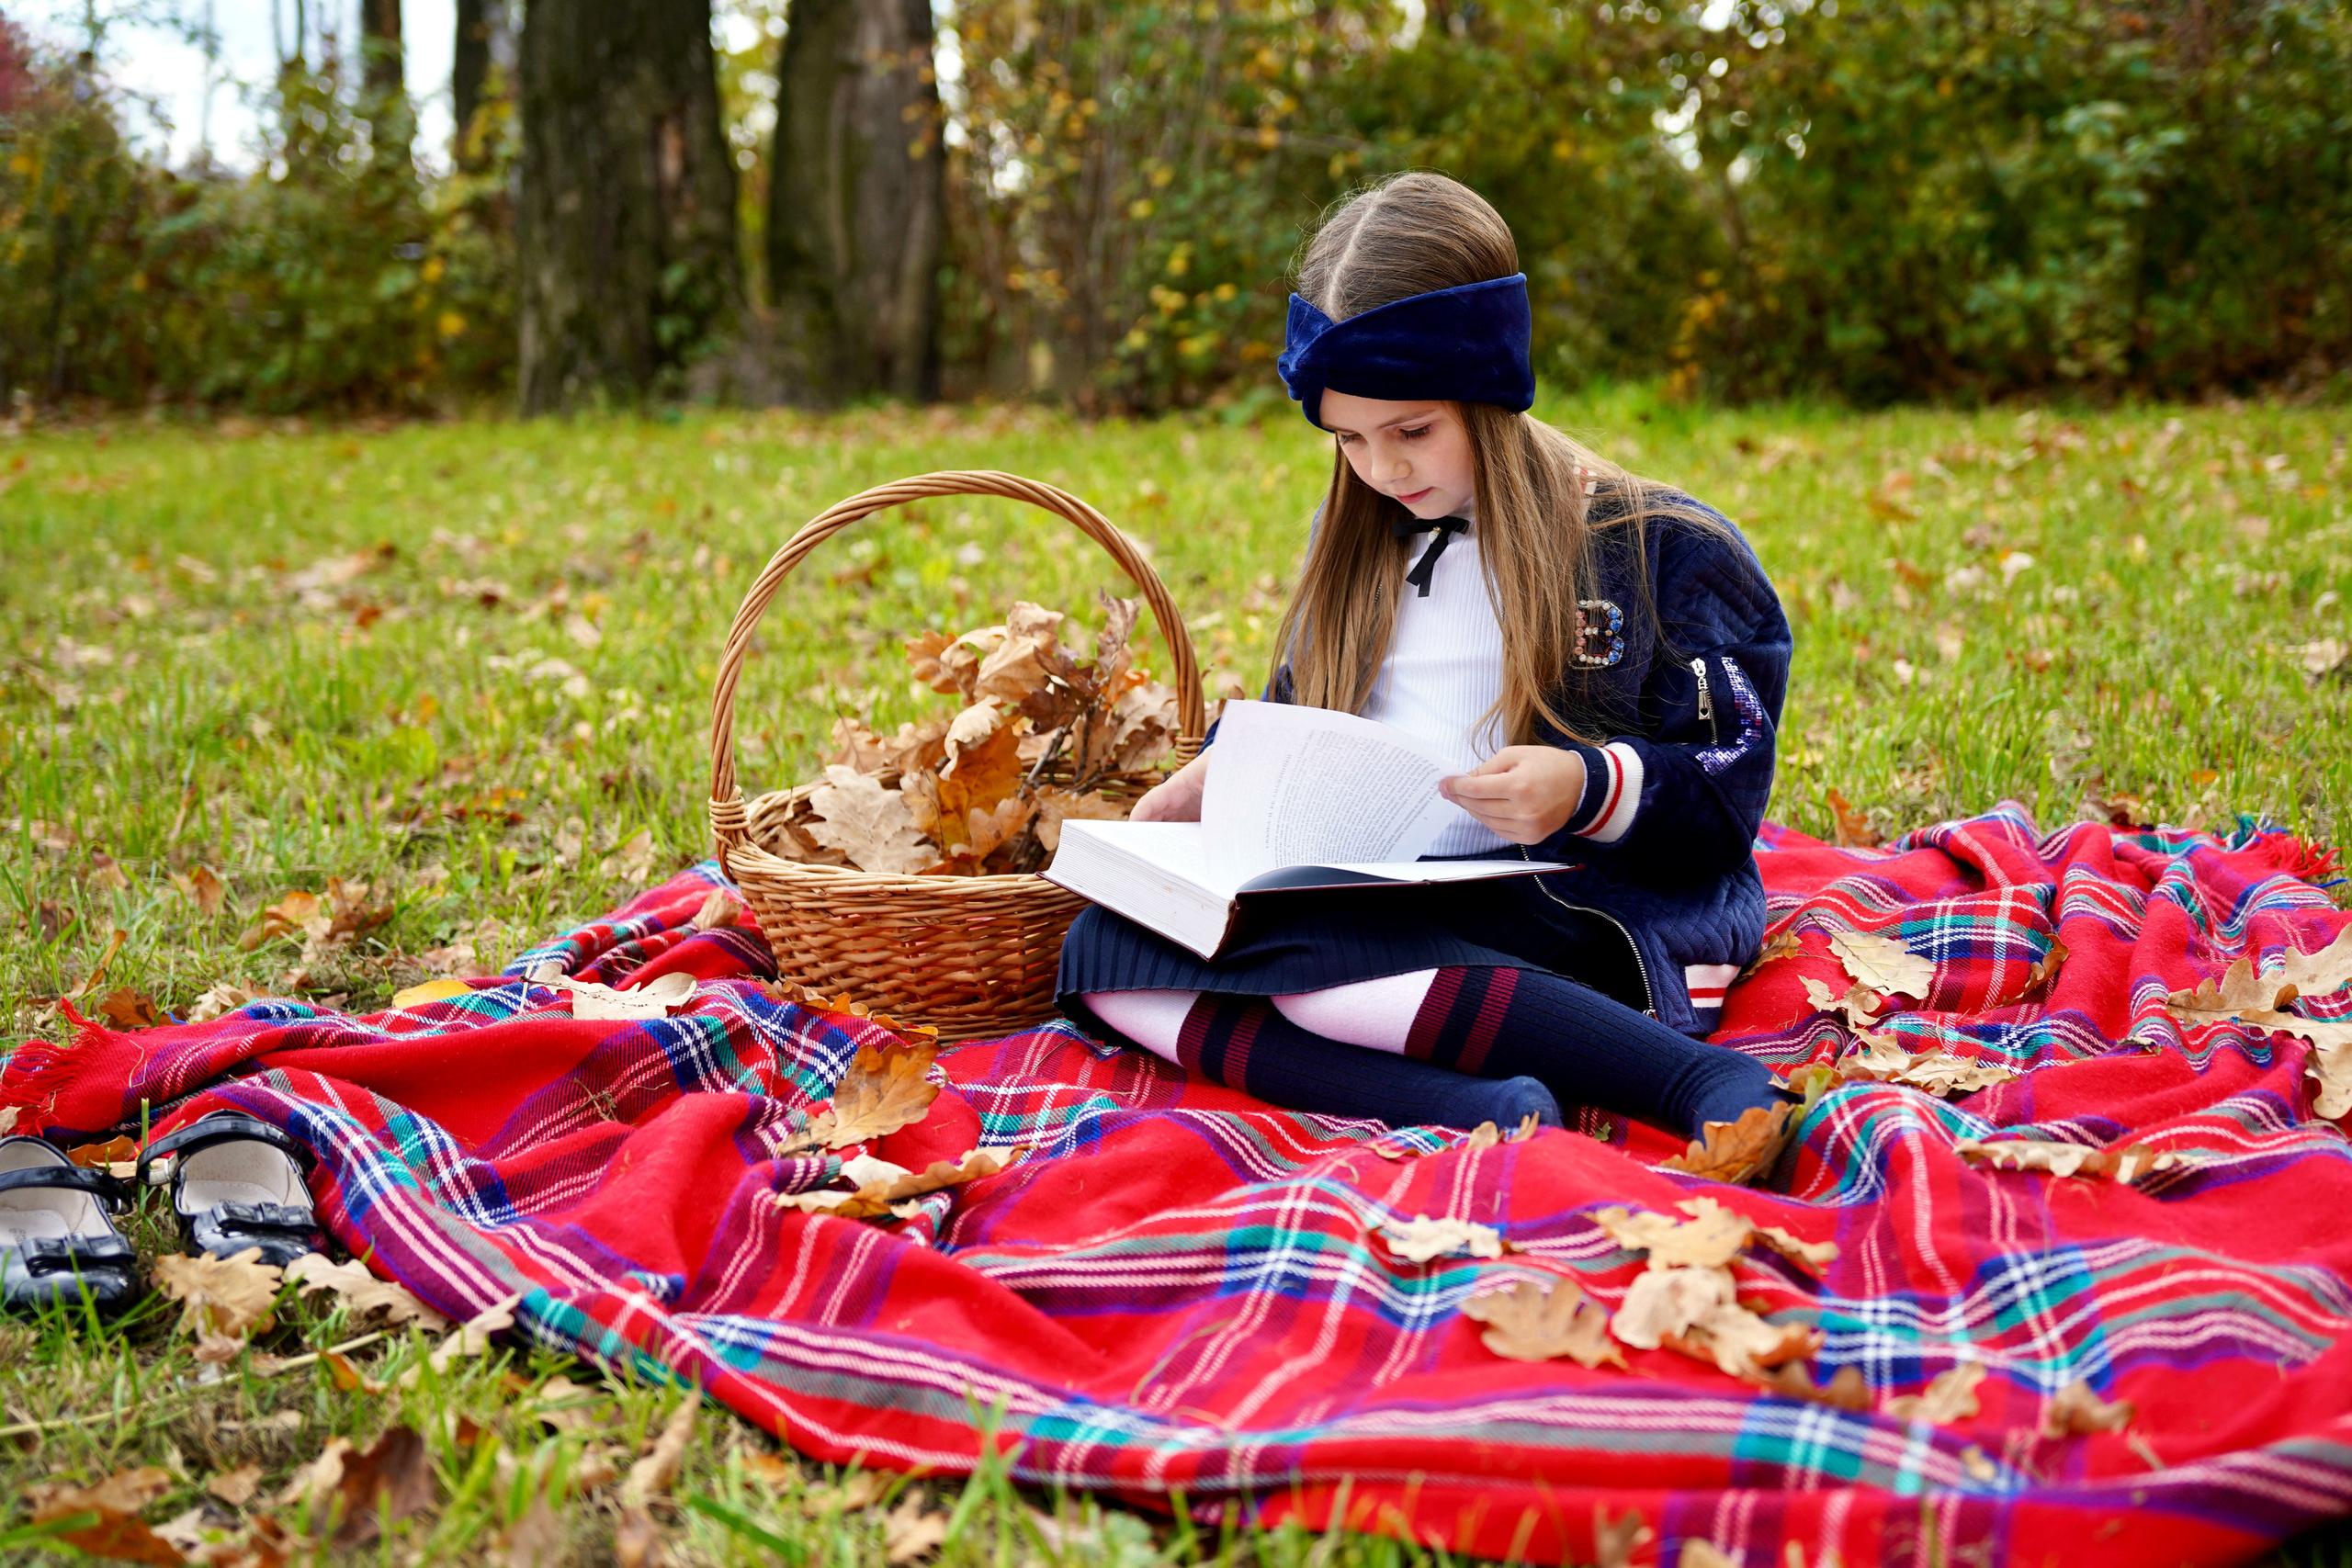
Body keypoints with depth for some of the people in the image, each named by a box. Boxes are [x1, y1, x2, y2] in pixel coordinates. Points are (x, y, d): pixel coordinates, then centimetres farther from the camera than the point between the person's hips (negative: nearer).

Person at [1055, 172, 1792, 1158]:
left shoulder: (1659, 548, 0)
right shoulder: (1354, 539, 17)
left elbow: (1725, 793, -1)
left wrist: (1591, 788, -21)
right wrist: (1220, 772, 5)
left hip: (1562, 916, -7)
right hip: (1372, 894, 7)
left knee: (1309, 955, -36)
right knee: (1104, 948, -18)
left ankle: (1710, 1084, -34)